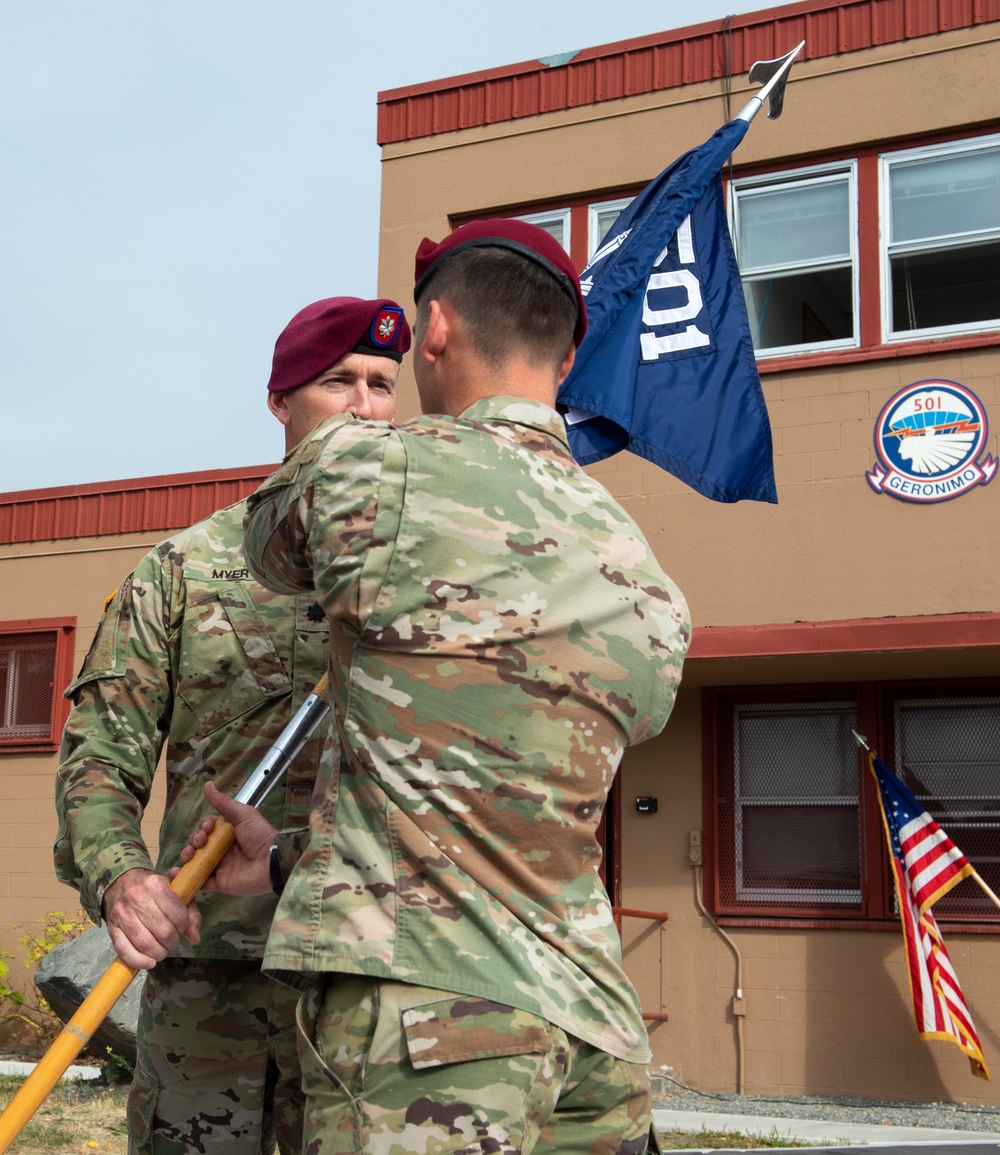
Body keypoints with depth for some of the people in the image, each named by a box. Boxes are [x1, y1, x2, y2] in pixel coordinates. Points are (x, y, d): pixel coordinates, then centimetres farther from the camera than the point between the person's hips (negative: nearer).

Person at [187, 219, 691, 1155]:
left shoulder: (367, 465, -5)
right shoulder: (653, 594, 13)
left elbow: (270, 549, 19)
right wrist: (290, 862, 25)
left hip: (420, 1003, -6)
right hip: (591, 1024, 6)